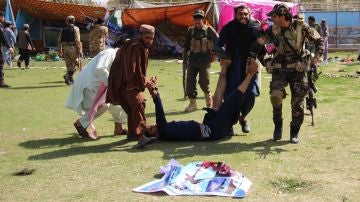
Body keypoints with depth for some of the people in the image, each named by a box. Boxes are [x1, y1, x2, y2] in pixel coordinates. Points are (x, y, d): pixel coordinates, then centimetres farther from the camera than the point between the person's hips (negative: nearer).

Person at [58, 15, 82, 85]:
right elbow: (77, 40, -12)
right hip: (73, 48, -5)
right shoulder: (75, 29, -4)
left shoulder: (63, 29, 11)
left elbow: (59, 40, 9)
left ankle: (69, 79, 14)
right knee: (76, 63, 4)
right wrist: (80, 50, -10)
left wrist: (60, 50, 16)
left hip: (65, 48, 5)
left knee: (69, 65, 13)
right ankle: (68, 75, -15)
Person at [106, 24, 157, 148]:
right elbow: (131, 71, -25)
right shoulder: (134, 48, -20)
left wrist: (145, 80, 9)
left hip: (133, 83, 11)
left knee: (133, 107, 22)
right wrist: (144, 82, -18)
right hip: (126, 83, -11)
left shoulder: (143, 48, 12)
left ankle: (132, 133, 40)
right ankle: (140, 136, -35)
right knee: (138, 103, -26)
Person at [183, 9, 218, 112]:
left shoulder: (209, 30, -3)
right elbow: (186, 45, 15)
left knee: (203, 82, -4)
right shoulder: (191, 31, 8)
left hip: (204, 59, -4)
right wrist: (185, 57, 11)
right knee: (190, 81, -1)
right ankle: (192, 103, 7)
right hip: (193, 58, 4)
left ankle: (208, 97, 25)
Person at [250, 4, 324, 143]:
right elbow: (257, 45, 8)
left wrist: (317, 56, -11)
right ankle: (278, 125, 2)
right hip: (279, 70, 1)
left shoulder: (301, 27, -7)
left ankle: (295, 132, 20)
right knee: (275, 95, -22)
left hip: (297, 70, -1)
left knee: (297, 103, 0)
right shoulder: (272, 30, -1)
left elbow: (319, 40, 3)